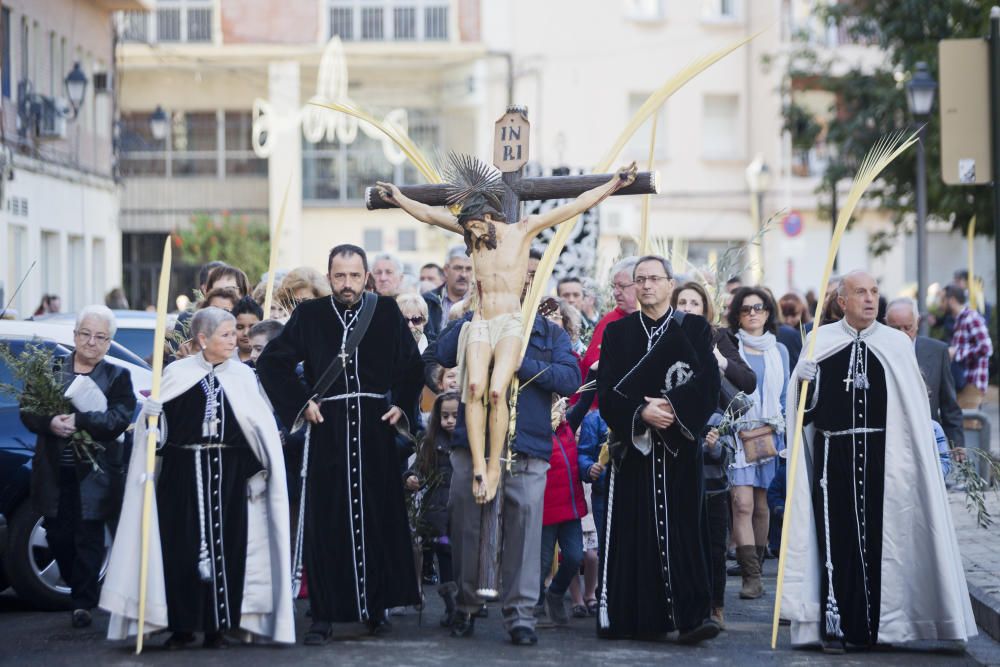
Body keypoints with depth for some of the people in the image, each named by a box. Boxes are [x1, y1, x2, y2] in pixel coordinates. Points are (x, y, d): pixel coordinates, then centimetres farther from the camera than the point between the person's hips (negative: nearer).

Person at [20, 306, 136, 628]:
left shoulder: (117, 377, 1)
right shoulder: (51, 370, 6)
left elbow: (119, 420, -12)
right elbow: (28, 412, 1)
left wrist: (79, 421, -25)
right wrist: (50, 423, -20)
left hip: (93, 473, -2)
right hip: (54, 472, 2)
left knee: (88, 538, -1)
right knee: (58, 536, 8)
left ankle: (83, 603, 7)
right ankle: (77, 587, 29)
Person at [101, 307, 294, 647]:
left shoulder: (243, 375, 7)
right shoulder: (177, 373, 4)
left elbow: (261, 427, 1)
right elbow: (156, 424, 7)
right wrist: (150, 412, -12)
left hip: (228, 473, 1)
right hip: (182, 470, -1)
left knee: (224, 545, 0)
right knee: (181, 545, -1)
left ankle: (217, 625, 9)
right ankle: (182, 625, 9)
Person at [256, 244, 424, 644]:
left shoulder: (386, 312, 4)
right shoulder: (309, 315, 2)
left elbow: (412, 365, 13)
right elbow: (271, 362, 6)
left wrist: (401, 404, 4)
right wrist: (300, 403, 0)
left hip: (375, 430, 1)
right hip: (327, 431, -1)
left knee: (379, 518, 4)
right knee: (325, 523, -2)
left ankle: (376, 607, 15)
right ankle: (323, 615, 0)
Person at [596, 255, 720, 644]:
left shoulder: (695, 330, 7)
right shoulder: (617, 332, 10)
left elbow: (708, 387, -3)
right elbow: (607, 392, 2)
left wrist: (672, 407, -16)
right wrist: (641, 413, -15)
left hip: (680, 448, -1)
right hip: (633, 446, 1)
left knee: (682, 529, -6)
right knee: (634, 531, -1)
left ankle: (691, 616, -10)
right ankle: (635, 618, 4)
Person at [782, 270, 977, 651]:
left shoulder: (897, 344, 4)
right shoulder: (820, 342, 4)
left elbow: (915, 412, 5)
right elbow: (806, 410, 5)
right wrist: (805, 383, -16)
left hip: (881, 458, 1)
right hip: (833, 458, 0)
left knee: (878, 539, 3)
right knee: (836, 539, -1)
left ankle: (872, 626, 13)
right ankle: (835, 627, 5)